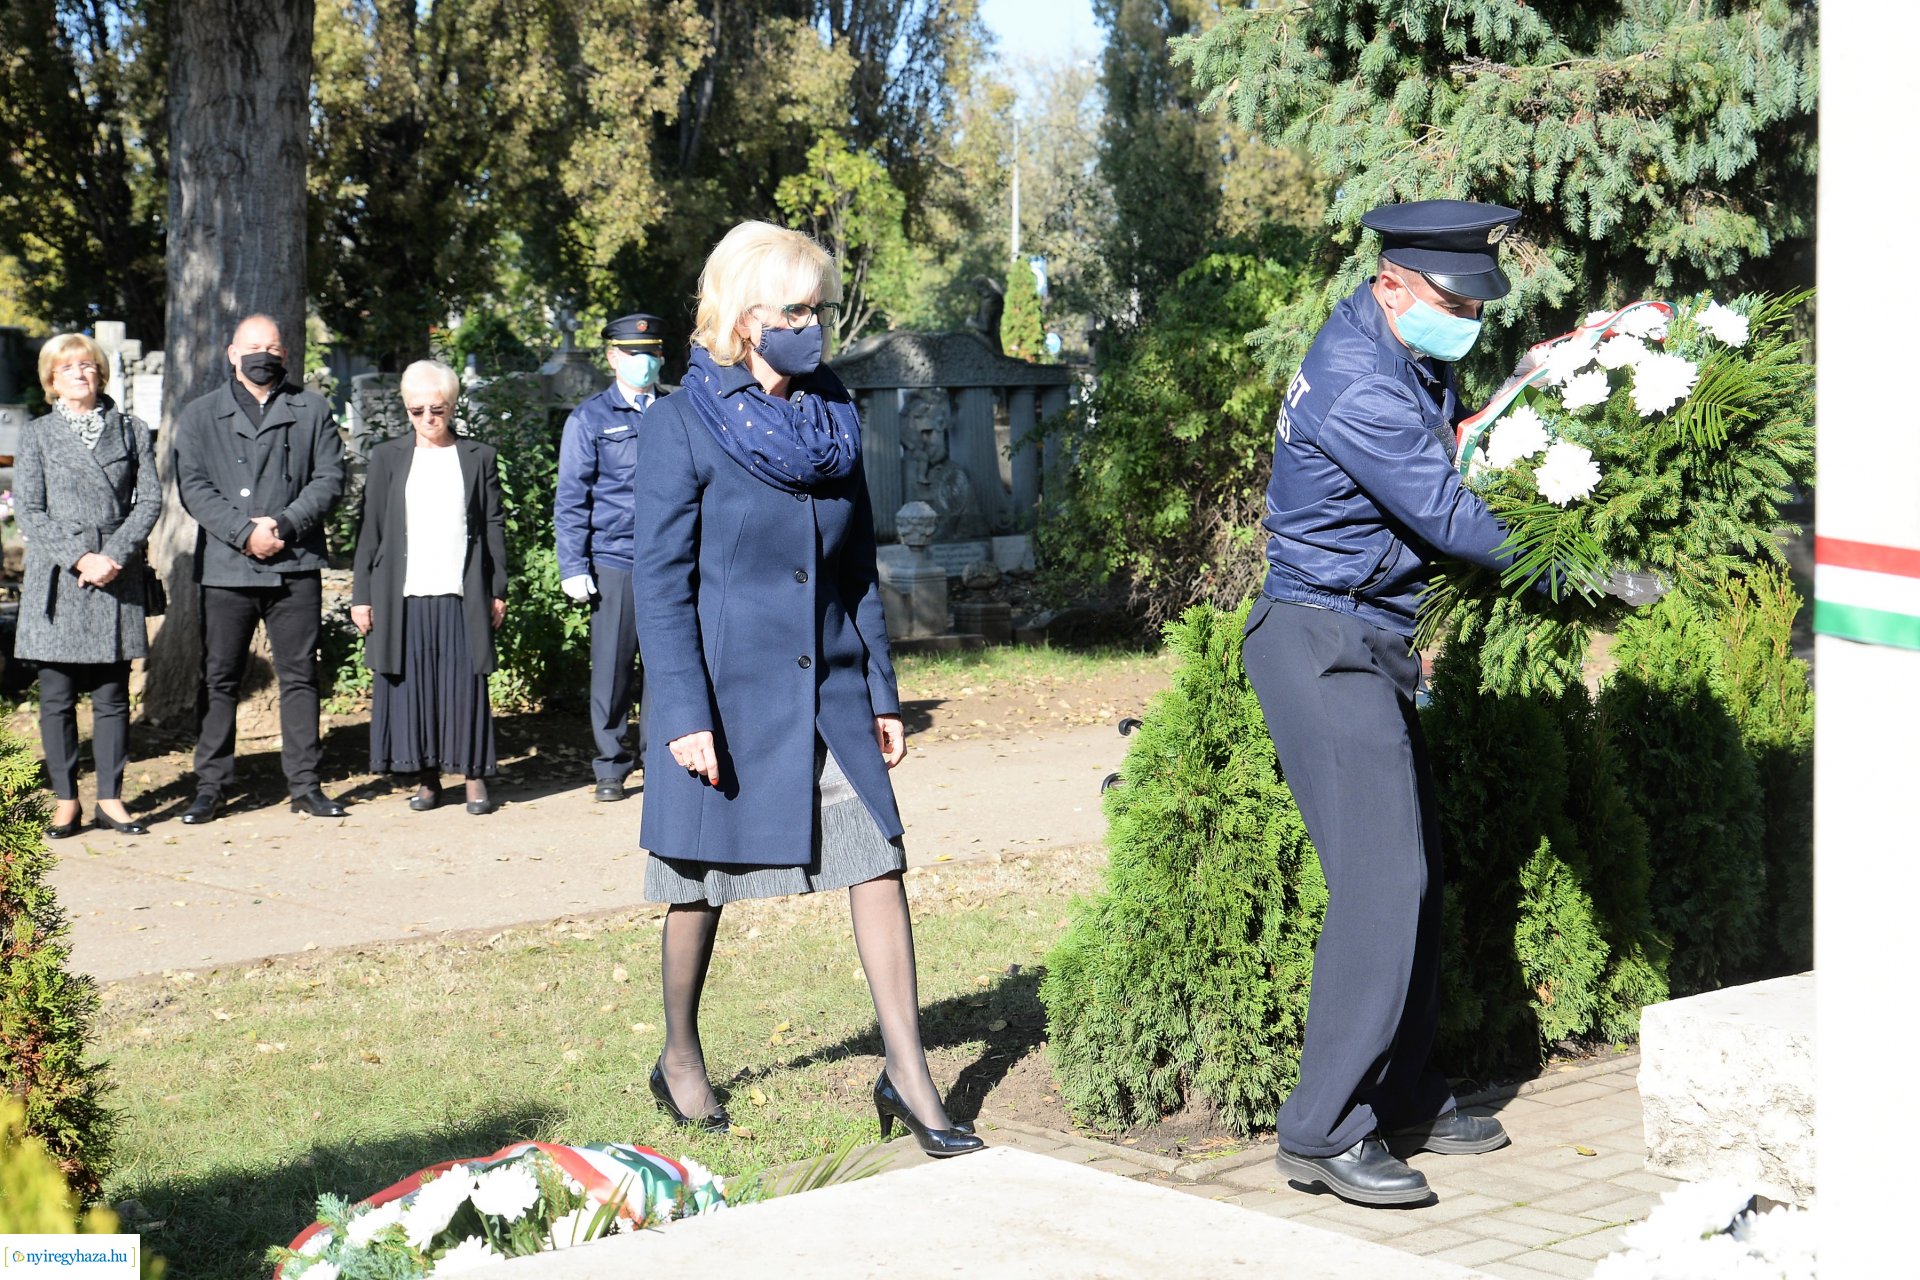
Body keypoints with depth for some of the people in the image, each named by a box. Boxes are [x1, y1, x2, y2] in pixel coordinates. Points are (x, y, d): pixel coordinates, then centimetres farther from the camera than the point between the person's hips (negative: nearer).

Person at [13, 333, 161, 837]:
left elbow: (149, 500, 4)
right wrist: (79, 558, -13)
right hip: (57, 580, -1)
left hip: (117, 579, 1)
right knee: (57, 697, 1)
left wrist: (115, 555, -10)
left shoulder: (131, 430, 9)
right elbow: (27, 510, -1)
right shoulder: (38, 435, 6)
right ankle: (66, 801, 9)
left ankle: (109, 799, 11)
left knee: (112, 696, 4)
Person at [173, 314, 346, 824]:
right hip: (225, 567, 0)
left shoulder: (312, 410, 11)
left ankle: (305, 783, 9)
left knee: (299, 676, 3)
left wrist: (284, 524, -12)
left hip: (295, 565, 0)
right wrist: (244, 532, -13)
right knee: (220, 680, 3)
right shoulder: (201, 415, 10)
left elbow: (329, 477, 2)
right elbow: (194, 487, 0)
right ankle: (210, 786, 10)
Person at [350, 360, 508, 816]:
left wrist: (498, 590, 5)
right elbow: (370, 530, 9)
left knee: (466, 686, -1)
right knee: (411, 684, 1)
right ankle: (427, 778, 10)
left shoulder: (479, 457, 8)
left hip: (462, 596, -1)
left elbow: (494, 527, 9)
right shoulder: (387, 458, 10)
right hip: (403, 597, 1)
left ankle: (474, 776, 8)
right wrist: (362, 595, 5)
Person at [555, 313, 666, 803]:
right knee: (612, 669, 1)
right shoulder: (589, 420, 5)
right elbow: (571, 500, 3)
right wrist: (573, 568, -5)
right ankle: (610, 768, 11)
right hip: (615, 564, -2)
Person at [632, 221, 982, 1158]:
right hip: (727, 694, -4)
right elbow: (659, 581, -10)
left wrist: (881, 692, 10)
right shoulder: (683, 424, -8)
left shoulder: (835, 417, 9)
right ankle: (681, 1059, 30)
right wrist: (685, 712, -16)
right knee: (702, 885, 8)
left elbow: (858, 568, 13)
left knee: (878, 864, -3)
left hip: (829, 693, 5)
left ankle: (908, 1077, 2)